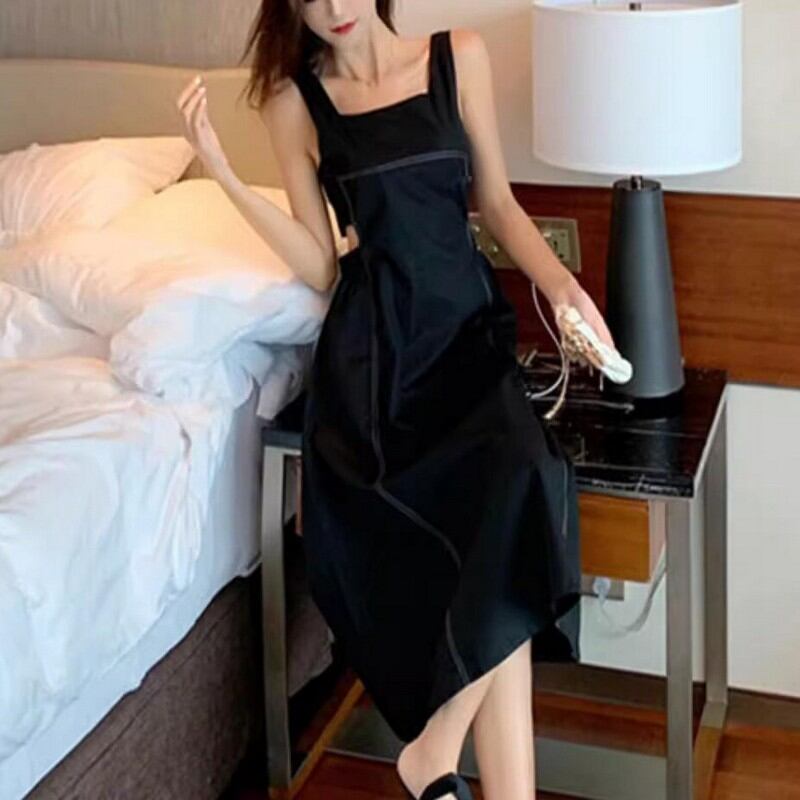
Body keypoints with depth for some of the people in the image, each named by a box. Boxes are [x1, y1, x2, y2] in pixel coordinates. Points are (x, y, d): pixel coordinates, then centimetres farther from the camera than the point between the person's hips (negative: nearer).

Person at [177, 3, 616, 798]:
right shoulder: (294, 100, 7)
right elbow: (320, 266, 4)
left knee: (517, 482, -30)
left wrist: (559, 280, -2)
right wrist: (222, 170, -4)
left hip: (470, 325, 2)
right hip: (375, 344, -2)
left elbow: (498, 201, 15)